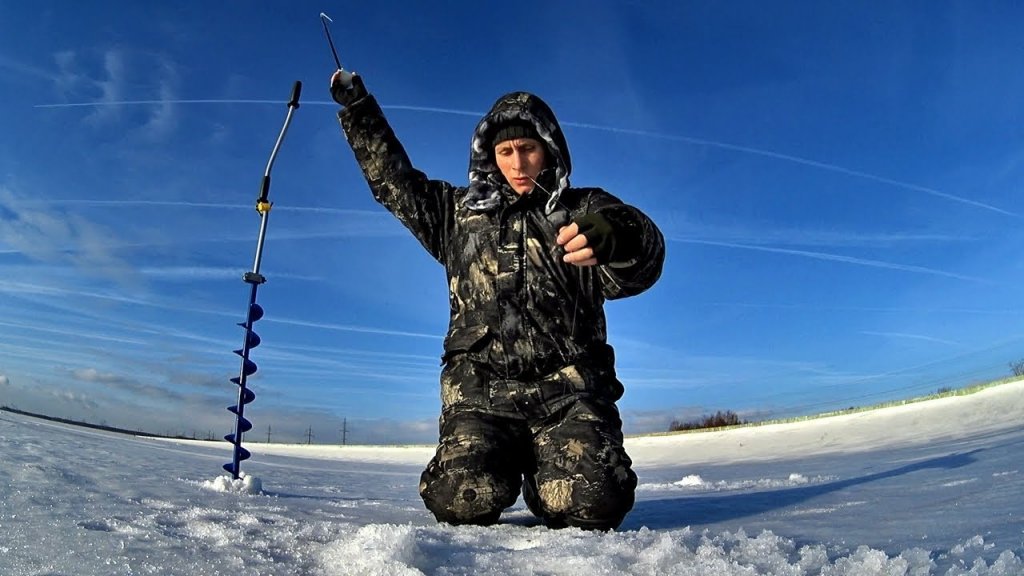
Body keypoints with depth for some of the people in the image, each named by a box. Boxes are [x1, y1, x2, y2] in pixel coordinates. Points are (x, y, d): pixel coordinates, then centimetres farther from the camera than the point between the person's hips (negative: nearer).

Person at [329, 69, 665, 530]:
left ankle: (542, 474, 13)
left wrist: (614, 240, -36)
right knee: (465, 501, -21)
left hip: (566, 386, -1)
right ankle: (507, 458, 14)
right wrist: (357, 106, 28)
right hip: (481, 386, 2)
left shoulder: (584, 209, 9)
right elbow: (392, 176, 29)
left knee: (590, 501, -22)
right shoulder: (460, 211, 20)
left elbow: (641, 264, -11)